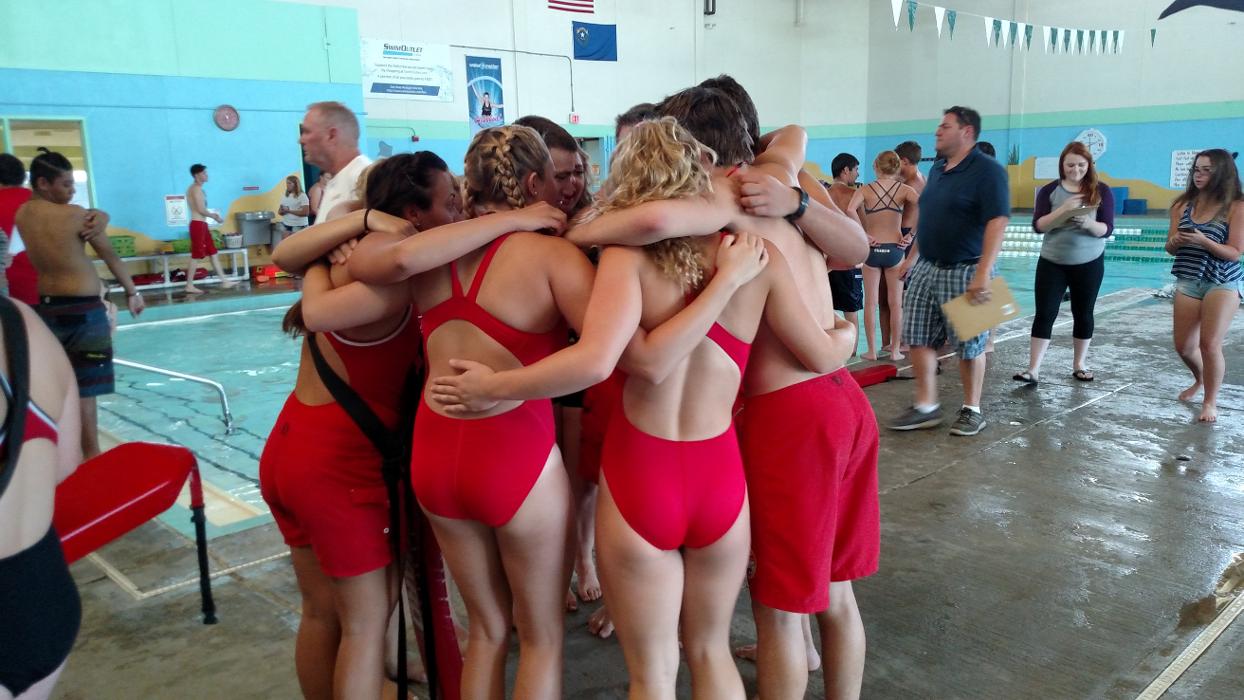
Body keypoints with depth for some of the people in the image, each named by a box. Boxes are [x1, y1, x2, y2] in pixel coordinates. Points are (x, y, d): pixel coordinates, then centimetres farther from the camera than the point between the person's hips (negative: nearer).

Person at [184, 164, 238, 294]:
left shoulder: (193, 188, 18)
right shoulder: (197, 188, -13)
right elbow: (201, 210, -19)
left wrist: (212, 214, 13)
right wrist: (215, 216, -6)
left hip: (201, 224, 10)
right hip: (198, 224, -10)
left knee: (213, 253, 10)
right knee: (196, 256, -6)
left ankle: (224, 281, 13)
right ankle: (189, 286, -2)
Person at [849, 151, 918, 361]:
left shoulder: (865, 190, -4)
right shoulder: (904, 190, -2)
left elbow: (850, 210, -21)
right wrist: (911, 233, -9)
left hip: (872, 249, 0)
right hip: (894, 249, 0)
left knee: (870, 302, 8)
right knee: (895, 303, 9)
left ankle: (872, 350, 11)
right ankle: (895, 350, 13)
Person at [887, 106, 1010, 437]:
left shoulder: (987, 170, -12)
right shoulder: (937, 168, 12)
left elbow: (997, 222, -20)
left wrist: (982, 274, -28)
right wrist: (912, 257, 19)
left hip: (964, 270, -7)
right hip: (926, 267, 7)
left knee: (969, 344, 4)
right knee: (918, 338, 5)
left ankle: (972, 410, 18)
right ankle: (926, 407, 16)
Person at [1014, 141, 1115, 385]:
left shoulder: (1101, 190, -1)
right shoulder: (1050, 190, 0)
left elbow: (1107, 229, -6)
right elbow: (1038, 226, -9)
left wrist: (1088, 223, -27)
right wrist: (1063, 210, -23)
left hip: (1089, 264, 1)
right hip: (1052, 263, 0)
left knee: (1083, 313, 10)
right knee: (1044, 314, -5)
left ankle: (1080, 364, 24)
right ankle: (1033, 369, -6)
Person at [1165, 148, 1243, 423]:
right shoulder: (1183, 205, 4)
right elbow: (1170, 248, 8)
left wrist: (1202, 241, -26)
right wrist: (1175, 241, -16)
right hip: (1187, 282, 4)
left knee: (1210, 344, -12)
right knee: (1183, 346, 8)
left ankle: (1210, 402, 5)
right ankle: (1201, 380, 39)